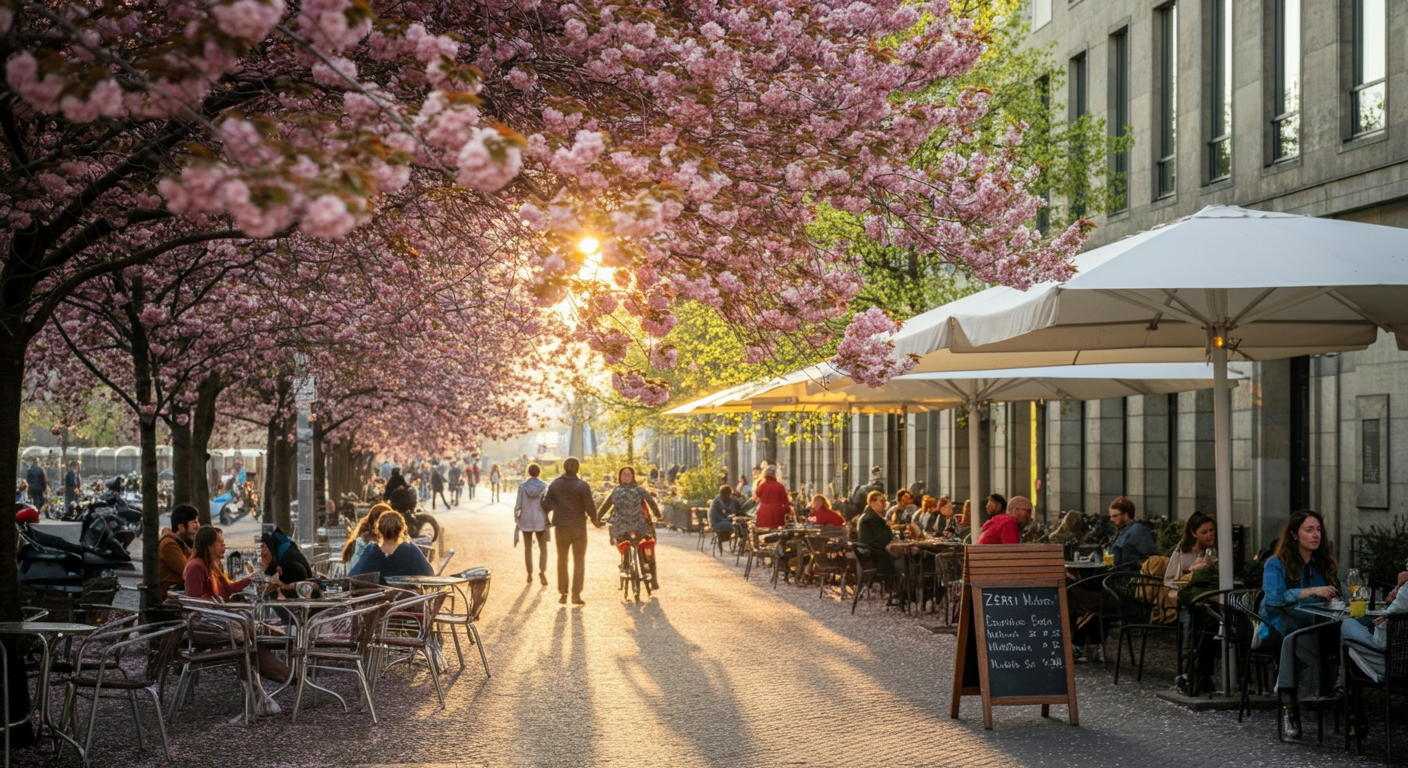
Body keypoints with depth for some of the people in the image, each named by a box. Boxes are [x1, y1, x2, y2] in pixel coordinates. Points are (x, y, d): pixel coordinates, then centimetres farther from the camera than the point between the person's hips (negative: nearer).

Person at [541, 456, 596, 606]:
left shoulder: (554, 484, -3)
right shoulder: (582, 485, -12)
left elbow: (546, 505, -1)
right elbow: (589, 506, -13)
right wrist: (595, 520, 6)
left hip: (561, 527, 3)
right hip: (578, 527, -3)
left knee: (562, 560, 16)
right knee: (579, 561, 4)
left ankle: (562, 593, 16)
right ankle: (576, 594, -5)